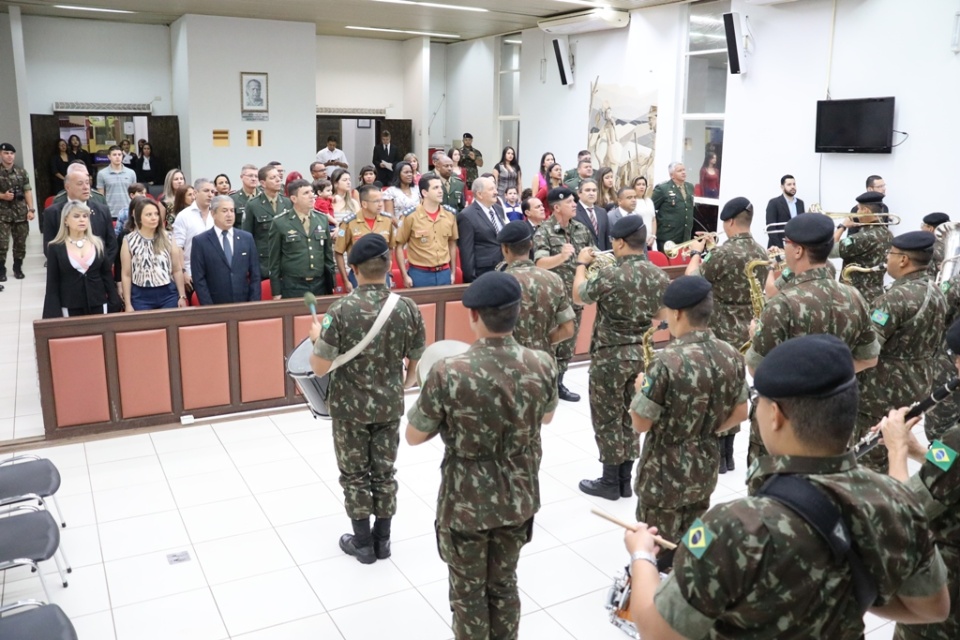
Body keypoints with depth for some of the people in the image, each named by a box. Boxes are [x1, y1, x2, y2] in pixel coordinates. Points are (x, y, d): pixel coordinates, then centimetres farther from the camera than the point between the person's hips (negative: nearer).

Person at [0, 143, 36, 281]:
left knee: (20, 243, 8)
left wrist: (31, 209, -1)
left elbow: (28, 191, 6)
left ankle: (18, 268, 23)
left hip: (21, 213, 3)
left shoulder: (21, 172, 7)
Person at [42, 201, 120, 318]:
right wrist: (55, 313, -7)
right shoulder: (55, 248, -1)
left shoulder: (98, 244, 5)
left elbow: (107, 275, 8)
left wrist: (114, 304, 3)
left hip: (98, 305, 2)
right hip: (70, 307, -2)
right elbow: (52, 284, -1)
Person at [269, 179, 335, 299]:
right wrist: (276, 292, -3)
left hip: (320, 285, 3)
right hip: (293, 287, -3)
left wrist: (331, 285, 11)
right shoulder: (280, 223, -4)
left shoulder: (322, 219, 8)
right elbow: (275, 260, -1)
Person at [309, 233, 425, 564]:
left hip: (350, 407, -2)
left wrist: (317, 338, 3)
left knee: (355, 475, 14)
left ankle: (362, 542, 25)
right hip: (390, 406, 3)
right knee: (384, 472, 17)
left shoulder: (341, 309, -19)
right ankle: (382, 540, 28)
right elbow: (418, 362, -1)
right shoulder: (408, 308, -10)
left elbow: (320, 367, -16)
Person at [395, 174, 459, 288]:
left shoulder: (450, 214, 3)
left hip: (444, 273, 4)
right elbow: (399, 246, -2)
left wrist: (453, 272, 12)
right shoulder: (410, 216, -8)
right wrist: (405, 276, -7)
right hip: (420, 274, -3)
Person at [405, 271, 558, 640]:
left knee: (469, 592, 18)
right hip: (518, 497, 4)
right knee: (504, 584, 24)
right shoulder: (542, 366, -14)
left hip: (466, 502, -3)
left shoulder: (448, 374, -25)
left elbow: (413, 436, -10)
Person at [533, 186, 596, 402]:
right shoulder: (543, 233, -12)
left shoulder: (582, 229, 6)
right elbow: (540, 263, -25)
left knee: (568, 344, 14)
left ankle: (557, 383, 26)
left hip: (576, 297, 6)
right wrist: (561, 257, -41)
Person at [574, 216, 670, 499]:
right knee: (630, 417, 16)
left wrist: (582, 264, 12)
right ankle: (625, 480, 25)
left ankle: (610, 482, 17)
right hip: (642, 354, 6)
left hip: (610, 356, -6)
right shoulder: (659, 276, -2)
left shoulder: (609, 275, -20)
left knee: (607, 419, 7)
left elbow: (578, 297, -2)